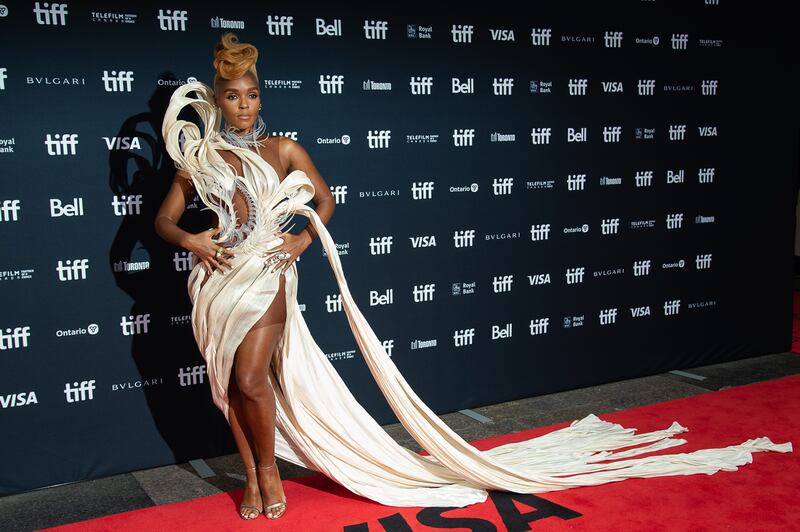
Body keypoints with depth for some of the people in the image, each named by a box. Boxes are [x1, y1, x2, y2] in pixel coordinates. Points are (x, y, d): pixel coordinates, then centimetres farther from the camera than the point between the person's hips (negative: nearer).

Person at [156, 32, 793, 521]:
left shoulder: (283, 150, 2)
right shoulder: (198, 157, 6)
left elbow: (325, 200, 11)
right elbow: (164, 219, 8)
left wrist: (303, 237, -4)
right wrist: (189, 238, -11)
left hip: (265, 275, -3)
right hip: (218, 280, 3)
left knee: (250, 377, -12)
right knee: (234, 383, 7)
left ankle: (267, 471, 12)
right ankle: (254, 476, 24)